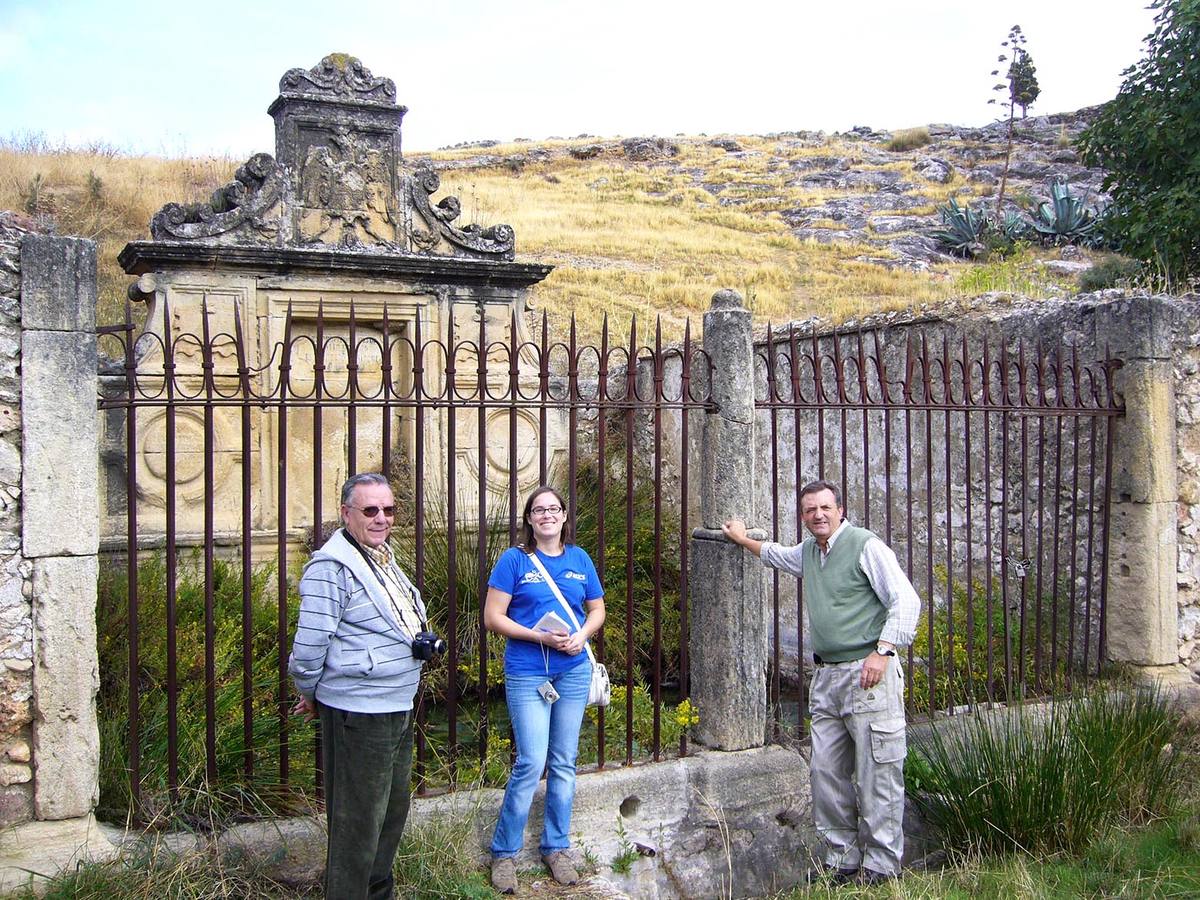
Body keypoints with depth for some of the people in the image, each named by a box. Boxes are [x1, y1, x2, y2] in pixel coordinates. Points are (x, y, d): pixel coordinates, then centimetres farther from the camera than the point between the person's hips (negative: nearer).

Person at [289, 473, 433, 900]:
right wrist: (309, 696, -5)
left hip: (397, 708, 10)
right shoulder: (332, 568, -18)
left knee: (393, 808, 21)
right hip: (358, 714, -10)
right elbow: (309, 645, -16)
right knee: (359, 820, -1)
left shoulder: (382, 558, 12)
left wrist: (423, 643, 10)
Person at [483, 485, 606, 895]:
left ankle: (557, 847, 25)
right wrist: (539, 636, -19)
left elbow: (597, 610, 15)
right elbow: (493, 617, -9)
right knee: (531, 762, -8)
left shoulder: (579, 559, 7)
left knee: (564, 762, 11)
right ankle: (504, 853, 9)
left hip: (574, 670, 4)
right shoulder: (514, 560, -5)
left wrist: (581, 635, -6)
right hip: (527, 672, -4)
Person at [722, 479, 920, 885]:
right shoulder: (807, 552, 16)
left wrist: (882, 651, -19)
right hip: (826, 676, 8)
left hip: (867, 673, -8)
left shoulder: (866, 546, -7)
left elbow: (906, 600, -12)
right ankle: (842, 860, 16)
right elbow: (776, 554, 40)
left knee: (877, 775, -5)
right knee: (827, 772, 7)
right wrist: (742, 539, 49)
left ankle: (881, 865, 3)